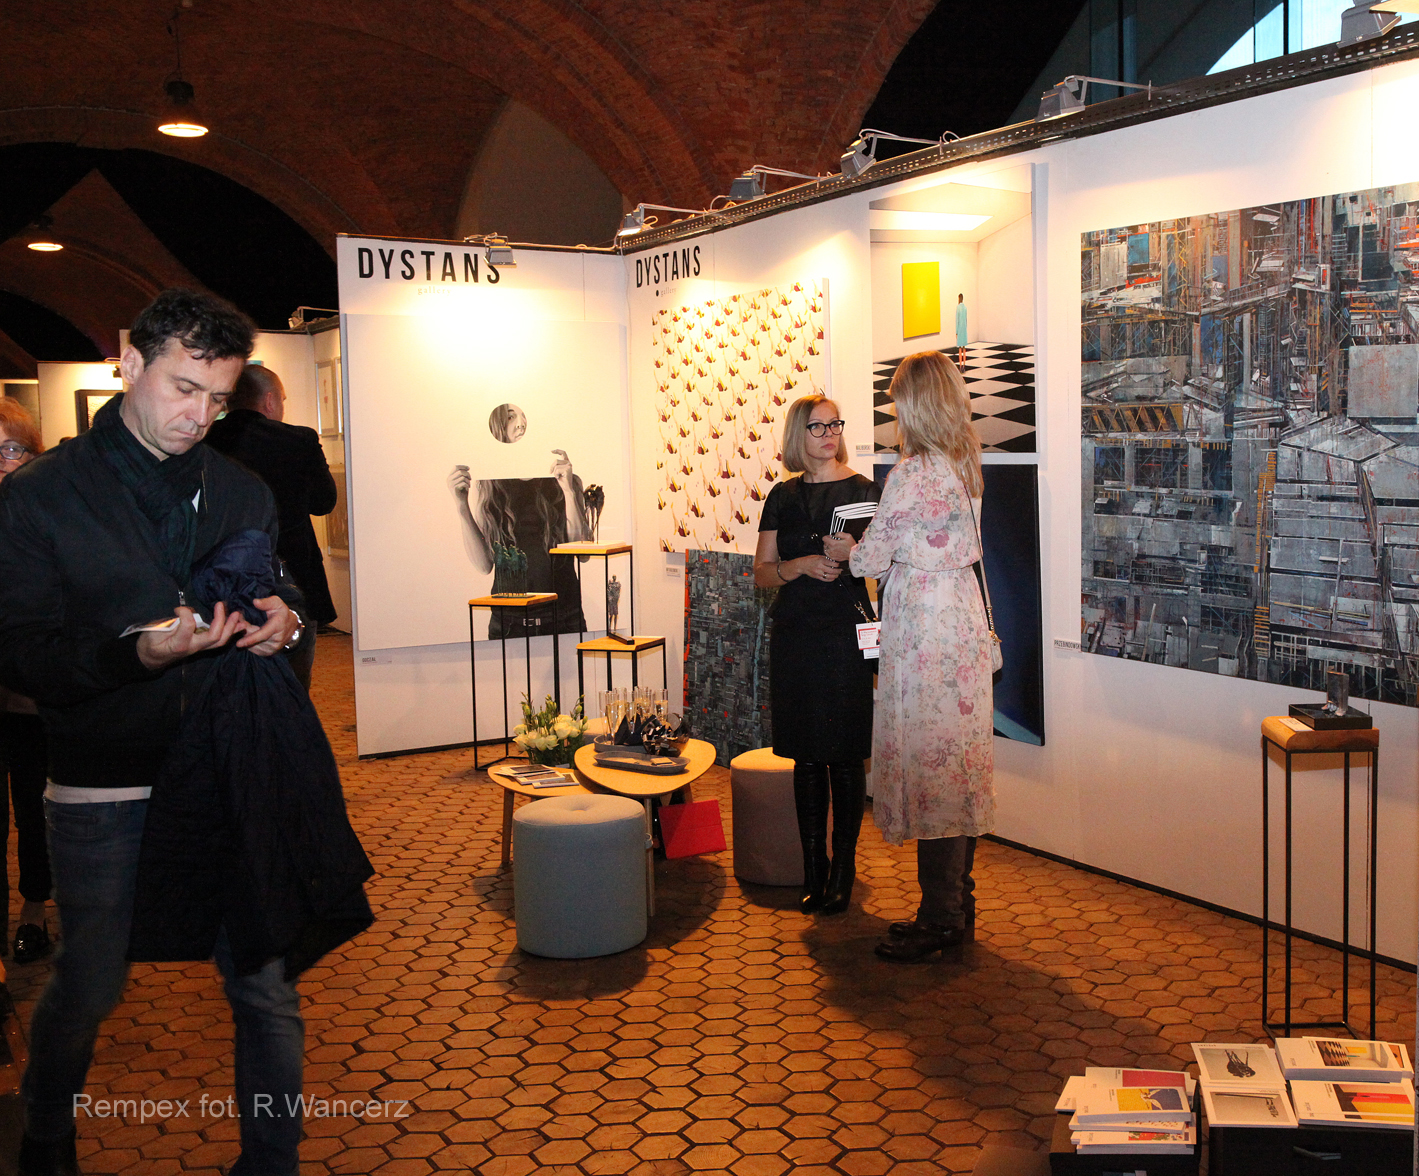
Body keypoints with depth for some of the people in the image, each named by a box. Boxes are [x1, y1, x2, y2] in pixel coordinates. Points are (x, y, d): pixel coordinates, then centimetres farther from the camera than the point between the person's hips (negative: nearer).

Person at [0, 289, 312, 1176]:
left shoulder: (242, 494, 8)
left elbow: (285, 597, 17)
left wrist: (285, 620, -8)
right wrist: (135, 653, -26)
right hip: (102, 793, -2)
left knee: (267, 987, 4)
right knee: (88, 987, 15)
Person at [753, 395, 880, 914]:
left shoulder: (862, 490, 3)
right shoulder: (783, 497, 11)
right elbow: (761, 573, 8)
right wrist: (801, 565, -10)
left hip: (847, 631, -3)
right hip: (795, 633, 3)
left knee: (845, 754, -1)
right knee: (806, 755, 7)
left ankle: (843, 869, 11)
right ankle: (814, 868, 16)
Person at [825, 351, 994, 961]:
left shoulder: (912, 473, -16)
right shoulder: (965, 465, 9)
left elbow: (873, 558, -8)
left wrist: (842, 550, 13)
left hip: (923, 626, -9)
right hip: (963, 614, 9)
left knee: (927, 760, -2)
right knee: (958, 761, 13)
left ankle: (940, 919, 4)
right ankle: (958, 907, 23)